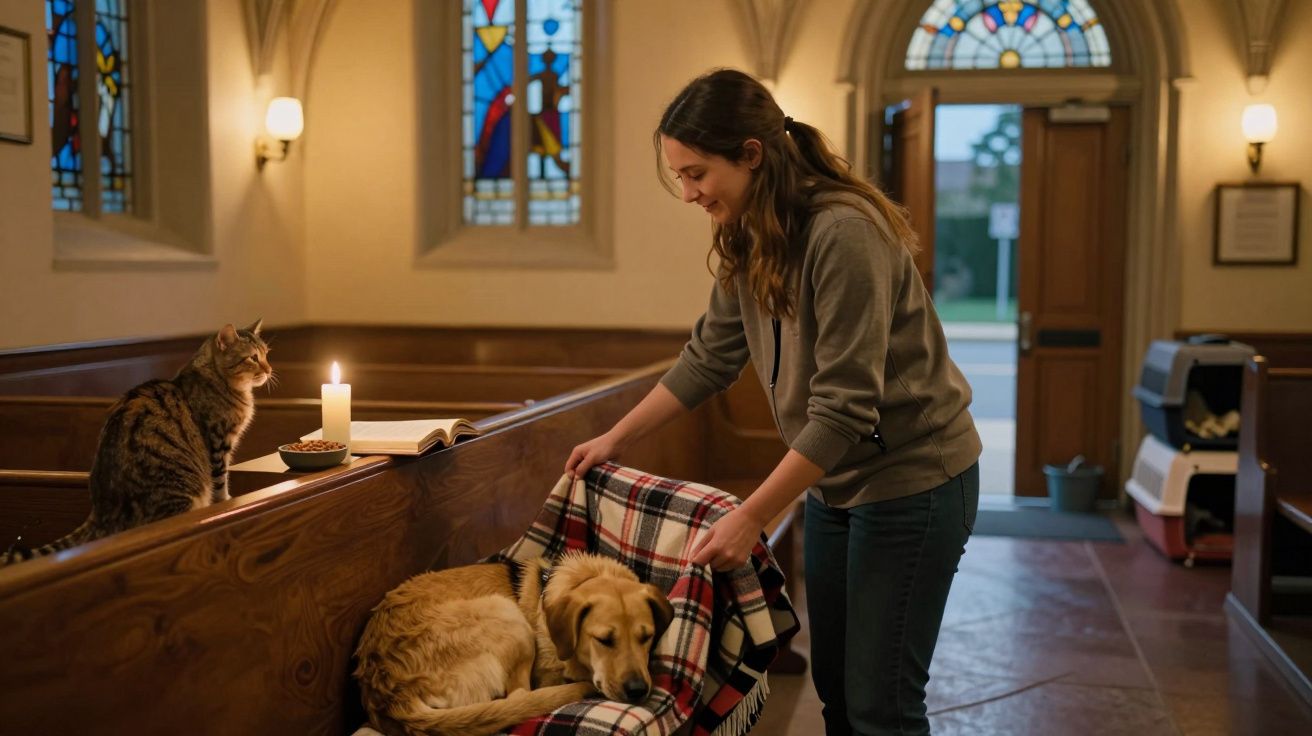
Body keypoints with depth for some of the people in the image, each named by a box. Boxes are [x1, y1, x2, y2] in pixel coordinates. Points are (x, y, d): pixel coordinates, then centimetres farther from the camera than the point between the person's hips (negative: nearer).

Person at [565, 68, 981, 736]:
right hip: (834, 481, 8)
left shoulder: (844, 234, -26)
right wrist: (615, 439, 12)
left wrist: (752, 517, -24)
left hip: (912, 479, -8)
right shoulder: (748, 242, 1)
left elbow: (844, 409, -27)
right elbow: (708, 358, 12)